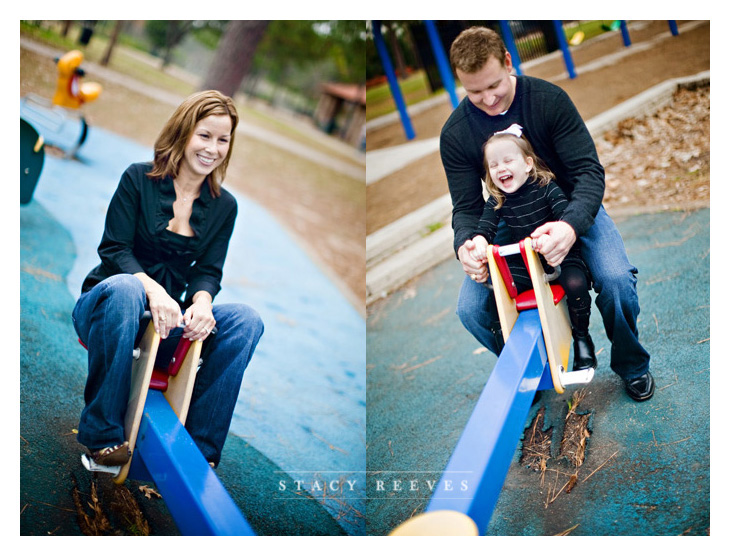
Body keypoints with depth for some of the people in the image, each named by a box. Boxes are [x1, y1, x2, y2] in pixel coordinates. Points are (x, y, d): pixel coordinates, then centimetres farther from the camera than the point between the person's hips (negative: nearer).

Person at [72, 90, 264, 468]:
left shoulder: (224, 206, 7)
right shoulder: (138, 179, -4)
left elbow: (208, 270, 2)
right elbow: (113, 249, -11)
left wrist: (201, 300, -23)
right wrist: (152, 288, -31)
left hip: (170, 316, 3)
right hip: (104, 304, -3)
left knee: (247, 320, -22)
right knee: (124, 287, -40)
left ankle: (199, 447, -20)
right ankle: (103, 434, -30)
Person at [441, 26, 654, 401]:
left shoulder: (550, 99, -20)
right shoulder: (455, 134, -13)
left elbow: (589, 170, -22)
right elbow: (466, 206, -9)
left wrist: (571, 225, -43)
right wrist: (464, 246, -35)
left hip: (573, 210, -2)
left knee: (616, 280, -28)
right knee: (471, 309, -17)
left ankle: (631, 366, 5)